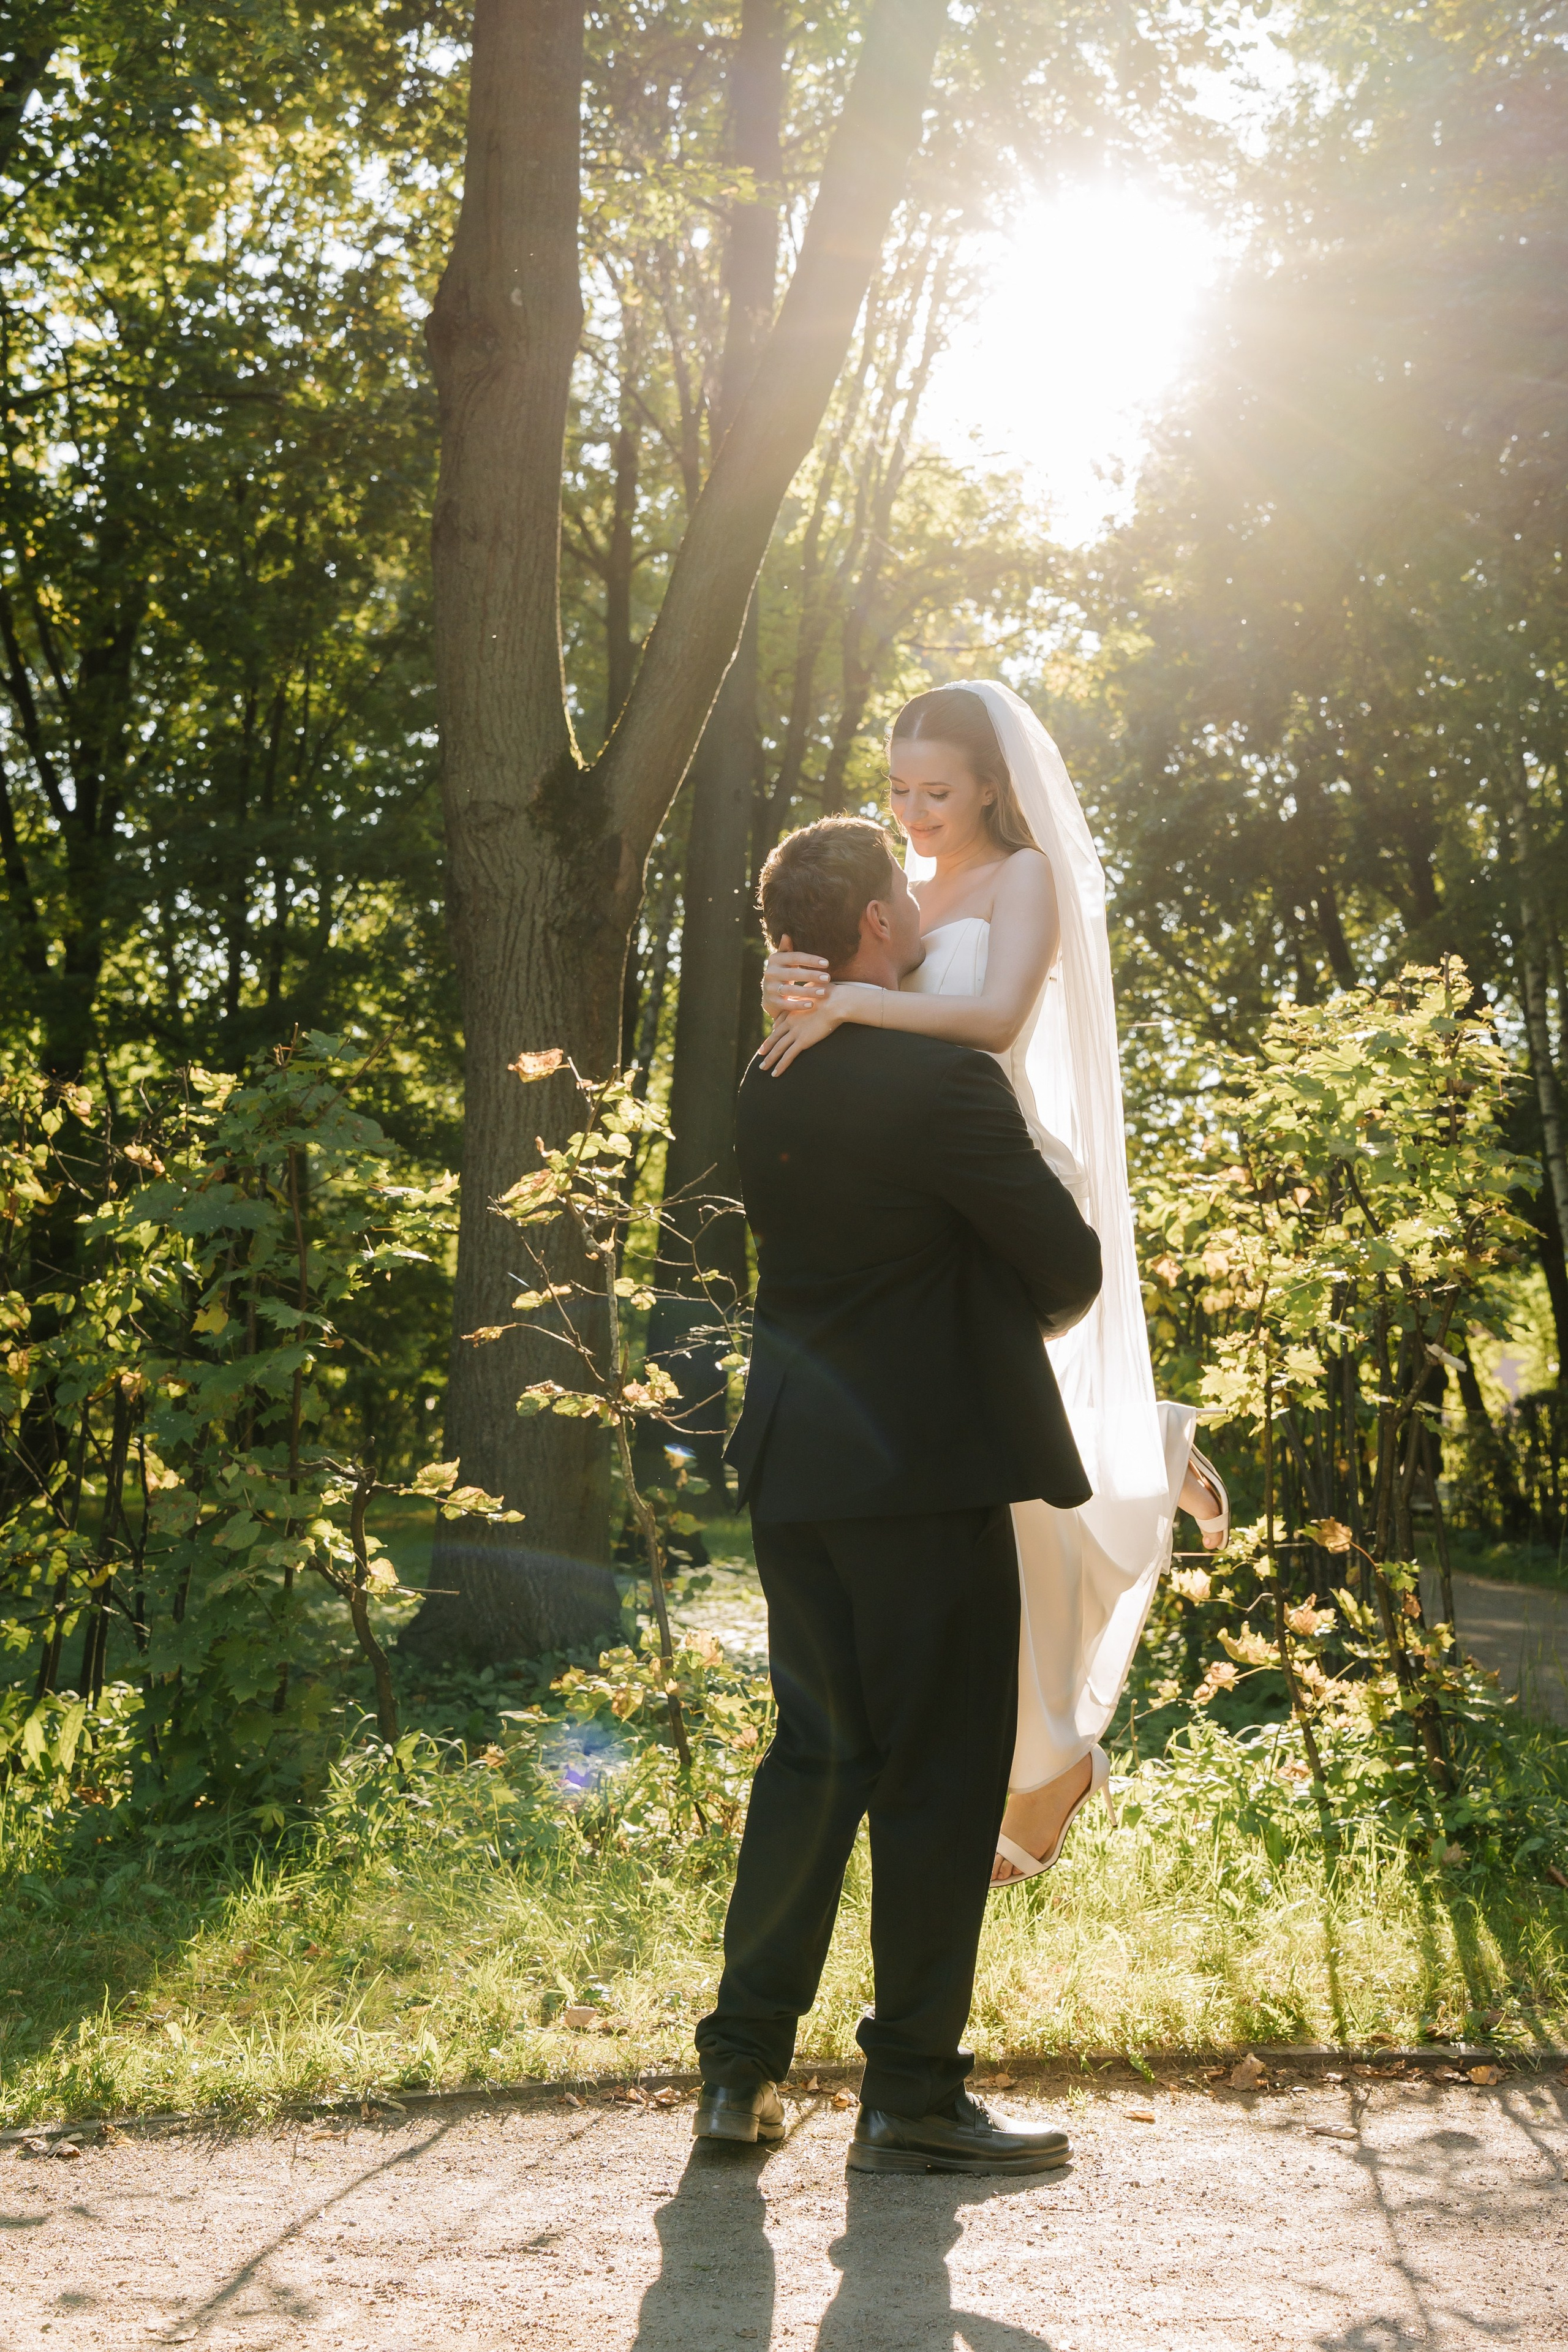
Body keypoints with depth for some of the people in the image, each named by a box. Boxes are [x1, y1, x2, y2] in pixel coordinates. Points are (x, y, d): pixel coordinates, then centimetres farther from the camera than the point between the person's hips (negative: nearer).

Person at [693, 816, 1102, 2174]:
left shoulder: (768, 1091, 8)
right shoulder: (944, 1083, -16)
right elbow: (1070, 1265, -9)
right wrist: (1025, 1322, 12)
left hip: (797, 1464, 7)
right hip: (928, 1463, -7)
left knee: (816, 1752, 16)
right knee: (941, 1772, 2)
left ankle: (742, 2071, 18)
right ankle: (913, 2097, 8)